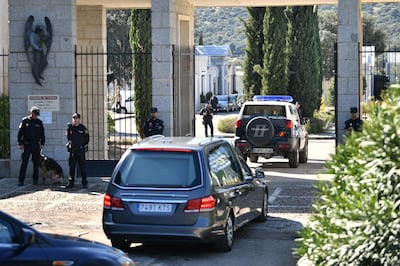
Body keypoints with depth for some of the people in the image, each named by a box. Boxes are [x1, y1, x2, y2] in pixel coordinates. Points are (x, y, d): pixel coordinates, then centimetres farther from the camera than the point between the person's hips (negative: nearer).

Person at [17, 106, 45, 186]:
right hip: (26, 145, -3)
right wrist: (20, 143, -6)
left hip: (36, 145, 3)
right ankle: (21, 180, -6)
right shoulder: (25, 121, 2)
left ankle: (35, 179, 12)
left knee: (36, 163, 5)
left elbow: (42, 134, 14)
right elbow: (20, 133, 1)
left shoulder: (39, 122, 10)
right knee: (24, 163, -5)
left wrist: (42, 144, 5)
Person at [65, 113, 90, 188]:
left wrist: (84, 145, 2)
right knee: (71, 167, 5)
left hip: (81, 149, -3)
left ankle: (84, 183, 3)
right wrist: (69, 143, 10)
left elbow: (87, 138, 7)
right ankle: (71, 183, 11)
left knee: (82, 166, -1)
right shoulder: (70, 127, 6)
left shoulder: (83, 128, 0)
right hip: (72, 150, 3)